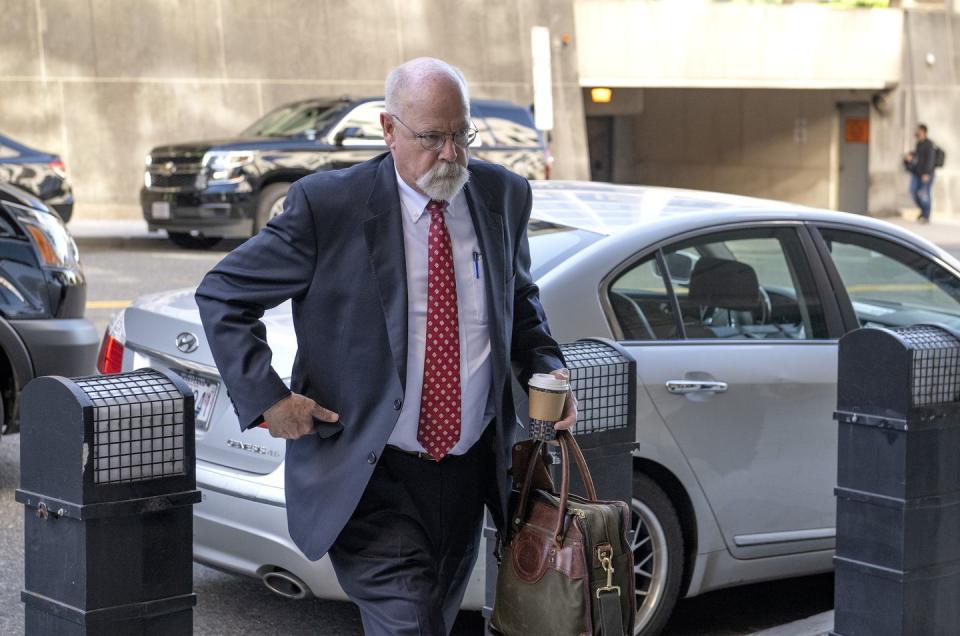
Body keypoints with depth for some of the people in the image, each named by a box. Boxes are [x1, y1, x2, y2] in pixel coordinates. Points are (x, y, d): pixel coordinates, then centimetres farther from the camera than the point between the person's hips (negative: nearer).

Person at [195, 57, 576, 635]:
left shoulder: (504, 196, 2)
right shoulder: (329, 204, -12)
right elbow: (222, 295, -5)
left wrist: (545, 367, 1)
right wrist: (266, 397, -14)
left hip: (469, 472, 5)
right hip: (370, 478, -5)